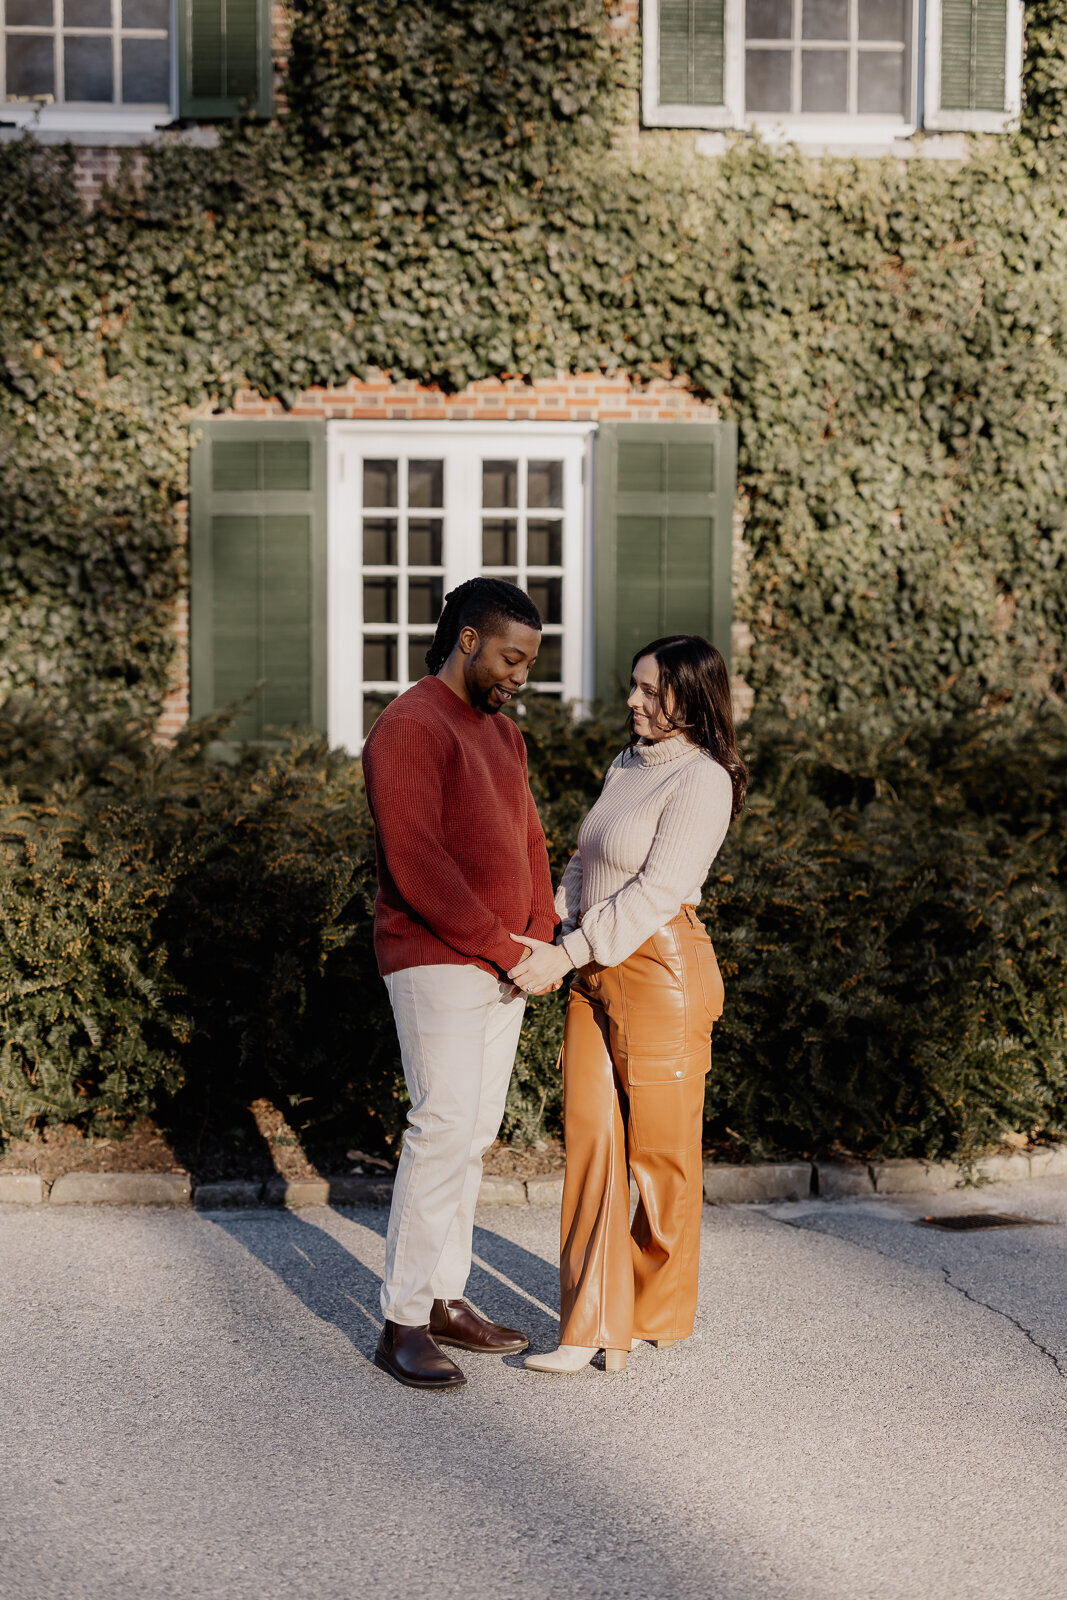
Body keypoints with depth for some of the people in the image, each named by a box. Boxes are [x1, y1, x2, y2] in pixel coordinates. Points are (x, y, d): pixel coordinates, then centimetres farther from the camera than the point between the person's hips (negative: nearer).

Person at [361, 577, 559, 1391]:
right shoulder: (410, 727, -12)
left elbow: (527, 840, 17)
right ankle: (403, 1324, -3)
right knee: (443, 1131, -11)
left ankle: (445, 1298, 20)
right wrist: (500, 947, -18)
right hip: (436, 964, -9)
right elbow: (414, 860, -20)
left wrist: (540, 937, 1)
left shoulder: (503, 734, 18)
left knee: (474, 1134, 10)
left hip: (502, 967, 9)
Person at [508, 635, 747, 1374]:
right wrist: (549, 927, 3)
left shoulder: (702, 780, -11)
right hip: (598, 977, 8)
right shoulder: (626, 766, 14)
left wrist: (568, 953, -23)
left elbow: (656, 890, -19)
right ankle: (595, 1328, 6)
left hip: (661, 973, -7)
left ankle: (659, 1312, 25)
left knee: (661, 1150, 6)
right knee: (592, 1141, 3)